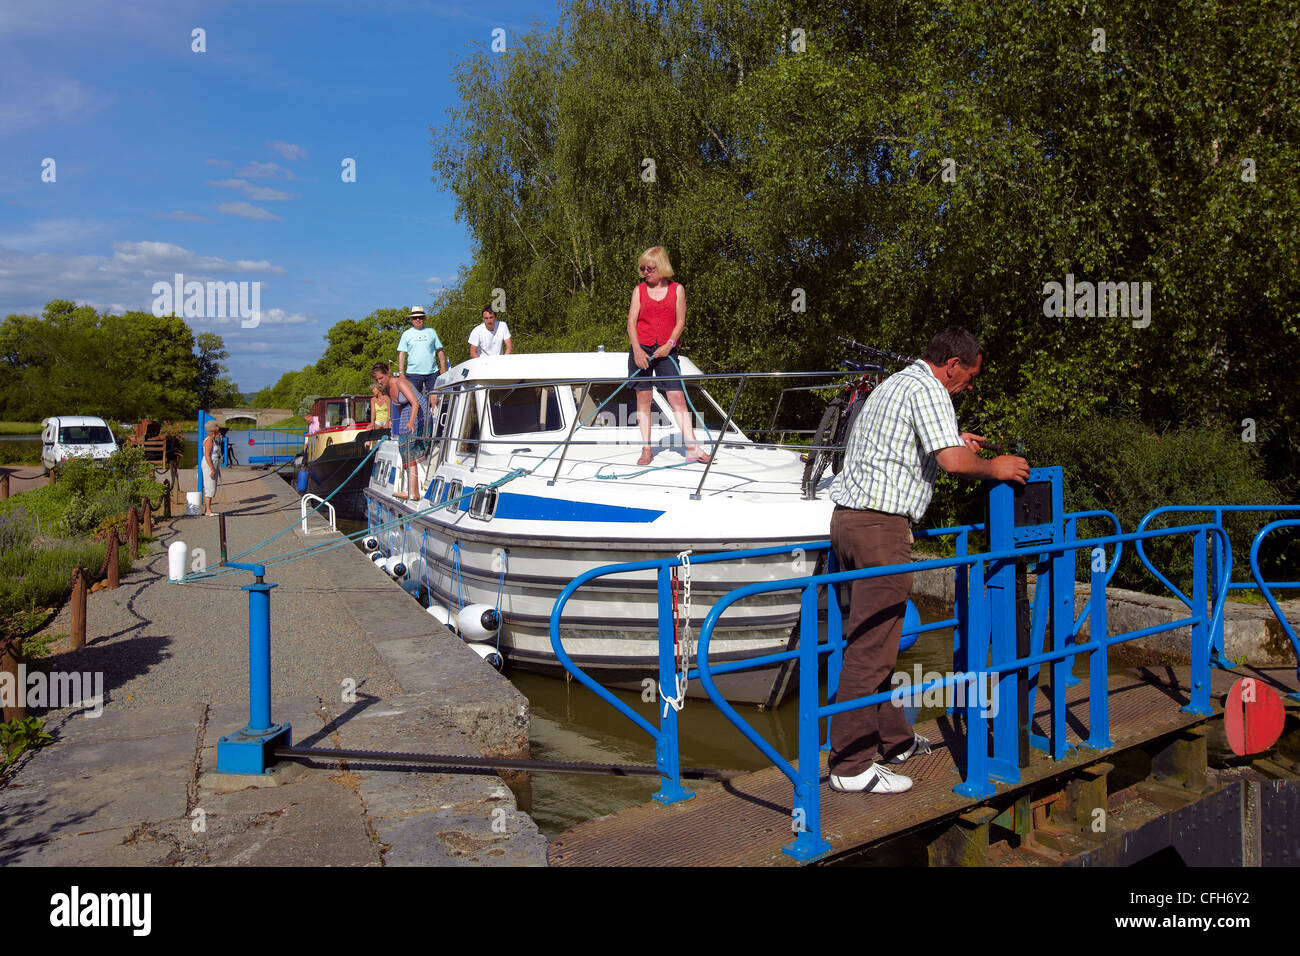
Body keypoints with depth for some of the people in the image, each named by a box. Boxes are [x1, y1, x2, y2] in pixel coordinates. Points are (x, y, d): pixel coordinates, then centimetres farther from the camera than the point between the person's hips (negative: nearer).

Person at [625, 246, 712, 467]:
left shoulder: (677, 289, 6)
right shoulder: (639, 290, 8)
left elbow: (680, 321, 2)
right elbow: (631, 322, 2)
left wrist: (669, 344, -13)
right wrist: (637, 350, -13)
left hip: (666, 351, -1)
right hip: (641, 350, 1)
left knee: (678, 398, -7)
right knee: (643, 397, 2)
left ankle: (692, 448, -9)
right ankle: (646, 449, 8)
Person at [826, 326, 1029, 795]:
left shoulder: (893, 384, 24)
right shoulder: (927, 389, -7)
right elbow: (952, 462, -19)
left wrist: (950, 442, 36)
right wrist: (994, 467, 0)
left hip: (849, 517, 11)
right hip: (881, 524, -11)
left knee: (878, 636, 18)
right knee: (870, 646, -8)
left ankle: (892, 739, 29)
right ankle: (851, 765, -3)